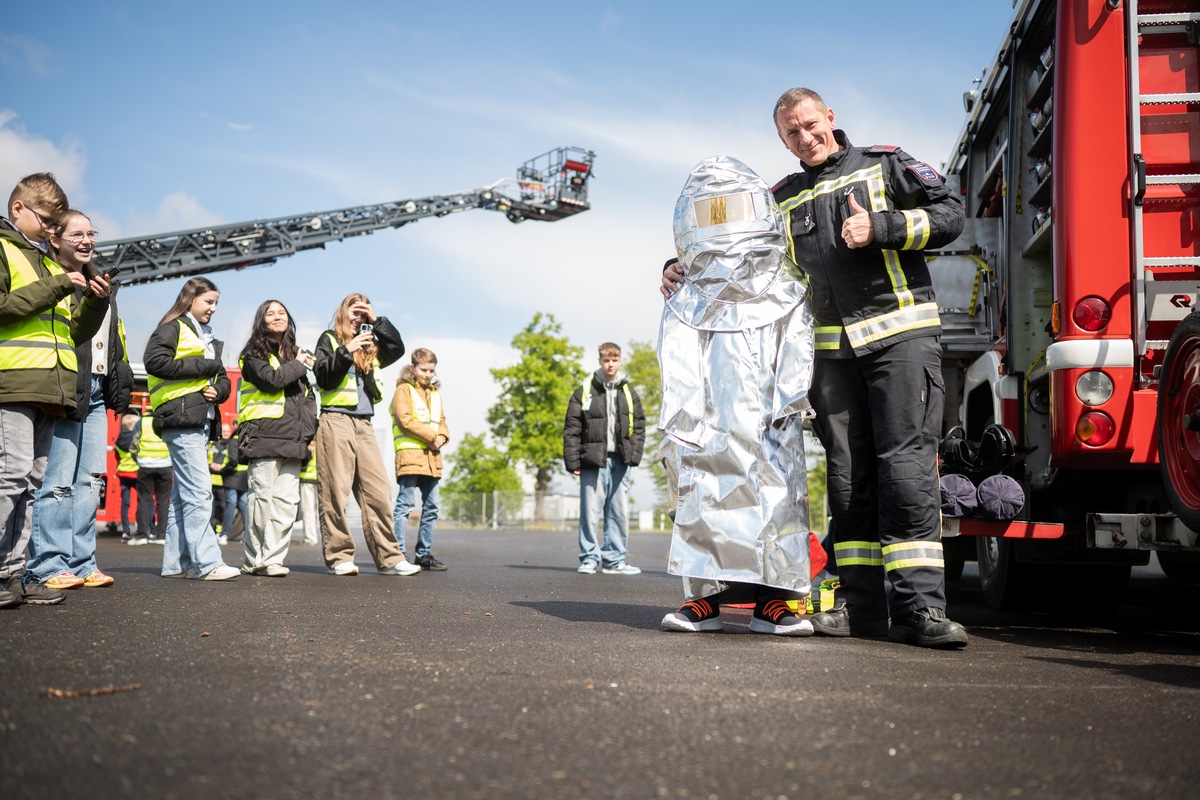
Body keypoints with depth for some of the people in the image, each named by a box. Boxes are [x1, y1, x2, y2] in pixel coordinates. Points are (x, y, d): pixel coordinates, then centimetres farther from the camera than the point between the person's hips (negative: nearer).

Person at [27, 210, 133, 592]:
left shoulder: (100, 286, 22)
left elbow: (115, 343, 26)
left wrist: (121, 391, 20)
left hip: (97, 392, 9)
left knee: (90, 480, 8)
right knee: (58, 481, -9)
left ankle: (81, 563, 13)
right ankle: (49, 566, -5)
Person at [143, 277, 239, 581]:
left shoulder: (207, 337, 25)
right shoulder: (173, 328, 0)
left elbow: (222, 378, 24)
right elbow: (155, 361, -16)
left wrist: (218, 390, 0)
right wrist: (200, 366, -11)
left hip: (201, 421, 9)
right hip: (181, 418, -9)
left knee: (183, 493, 10)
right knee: (199, 491, -15)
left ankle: (176, 562, 13)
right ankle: (206, 562, -19)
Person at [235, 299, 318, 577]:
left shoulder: (295, 355, 24)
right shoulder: (254, 353, 5)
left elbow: (307, 396, 25)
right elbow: (271, 379, -14)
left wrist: (309, 430, 11)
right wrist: (298, 365, 1)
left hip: (292, 439, 6)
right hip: (264, 436, -6)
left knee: (287, 501, -2)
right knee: (263, 497, -10)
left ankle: (273, 559, 0)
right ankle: (253, 560, -2)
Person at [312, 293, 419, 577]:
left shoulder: (371, 345, 22)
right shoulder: (330, 339, 9)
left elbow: (398, 348, 5)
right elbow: (323, 375, -4)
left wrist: (377, 320, 3)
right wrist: (346, 351, -14)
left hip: (364, 424, 5)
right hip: (335, 421, -5)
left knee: (379, 492, -1)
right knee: (335, 492, -5)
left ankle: (388, 558, -2)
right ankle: (338, 557, -1)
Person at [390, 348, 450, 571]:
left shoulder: (435, 393, 21)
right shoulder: (404, 389, -1)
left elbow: (442, 422, 21)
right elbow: (405, 420, -12)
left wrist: (442, 437, -1)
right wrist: (432, 436, -13)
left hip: (432, 457, 7)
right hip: (410, 454, -7)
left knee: (431, 507, 8)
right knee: (405, 504, -9)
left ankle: (424, 554, 14)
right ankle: (397, 553, -8)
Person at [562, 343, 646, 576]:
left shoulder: (629, 393, 12)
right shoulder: (584, 391, 2)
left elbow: (639, 426, 12)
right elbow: (571, 429, -1)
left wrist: (634, 454, -1)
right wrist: (573, 462, -7)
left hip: (619, 461, 3)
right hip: (593, 461, -3)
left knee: (619, 512, 6)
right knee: (590, 511, -4)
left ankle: (614, 560, 14)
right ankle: (589, 558, 5)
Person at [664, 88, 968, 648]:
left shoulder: (883, 163, 9)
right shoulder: (783, 198, 20)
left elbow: (949, 213, 2)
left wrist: (880, 229, -9)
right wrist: (686, 271, 9)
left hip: (900, 334, -4)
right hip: (833, 350, 4)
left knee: (906, 464, -12)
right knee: (848, 473, 1)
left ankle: (918, 606, -15)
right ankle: (862, 604, 5)